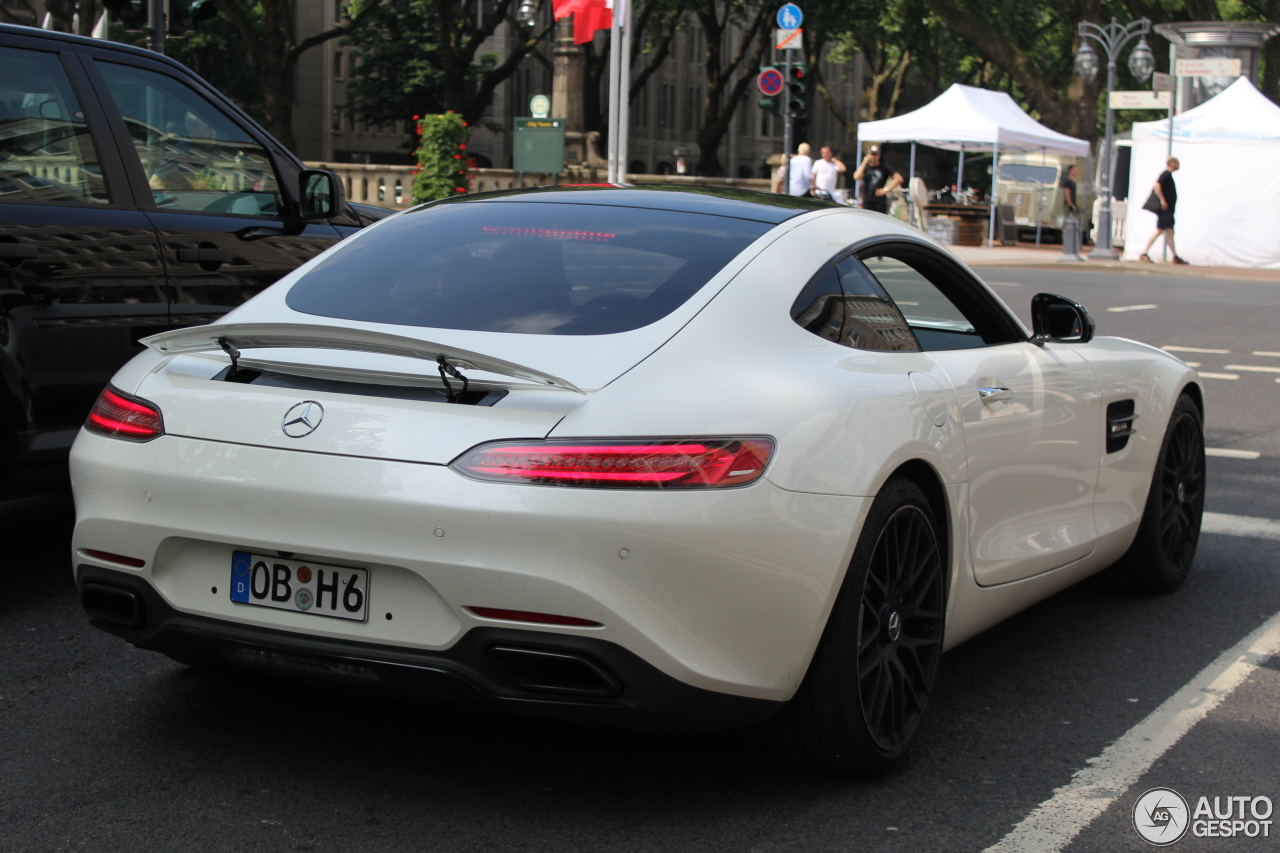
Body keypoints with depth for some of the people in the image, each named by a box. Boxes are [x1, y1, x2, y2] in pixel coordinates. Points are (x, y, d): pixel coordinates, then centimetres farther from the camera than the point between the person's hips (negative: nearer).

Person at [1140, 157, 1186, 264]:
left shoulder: (1168, 175, 19)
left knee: (1170, 232, 7)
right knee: (1159, 231, -11)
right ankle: (1144, 254, -12)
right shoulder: (1166, 174, -10)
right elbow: (1157, 185, -25)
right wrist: (1162, 200, -26)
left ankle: (1175, 257, 7)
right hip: (1164, 209, -10)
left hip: (1168, 210, 10)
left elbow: (1154, 186, 27)